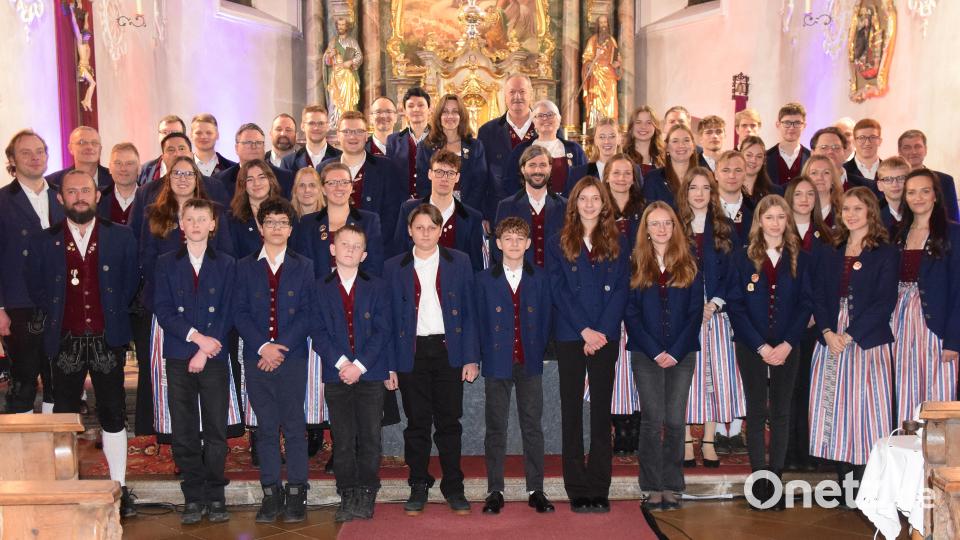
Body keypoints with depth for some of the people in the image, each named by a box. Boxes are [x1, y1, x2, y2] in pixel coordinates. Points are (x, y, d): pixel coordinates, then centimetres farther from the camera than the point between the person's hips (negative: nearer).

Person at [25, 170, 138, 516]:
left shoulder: (121, 237, 4)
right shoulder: (42, 241, 5)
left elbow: (131, 281, 10)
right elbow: (35, 287, 11)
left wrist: (113, 313, 4)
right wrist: (56, 313, 5)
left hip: (107, 340, 0)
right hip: (65, 341, 1)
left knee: (113, 414, 3)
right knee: (65, 416, 4)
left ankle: (120, 488, 12)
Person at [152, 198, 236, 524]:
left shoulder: (226, 265, 7)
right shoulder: (167, 263, 9)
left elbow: (227, 313, 1)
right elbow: (163, 310, 0)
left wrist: (206, 351, -8)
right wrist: (196, 336, -12)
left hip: (214, 358, -1)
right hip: (178, 358, 1)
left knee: (216, 430, 1)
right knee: (184, 432, 2)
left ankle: (215, 497, 10)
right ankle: (193, 498, 11)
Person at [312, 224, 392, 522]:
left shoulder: (377, 287, 6)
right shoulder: (320, 288, 7)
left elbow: (382, 331, -1)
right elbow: (318, 332, 1)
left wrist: (360, 365, -11)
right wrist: (341, 363, -12)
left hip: (370, 374, 0)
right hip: (336, 375, 0)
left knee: (369, 439, 2)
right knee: (343, 440, 4)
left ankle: (366, 496, 11)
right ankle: (347, 497, 11)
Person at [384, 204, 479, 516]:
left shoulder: (459, 262, 6)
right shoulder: (394, 267, 6)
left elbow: (470, 311, 4)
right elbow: (390, 317, 5)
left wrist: (471, 357, -4)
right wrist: (389, 364, -1)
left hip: (448, 351, 0)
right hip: (412, 353, 0)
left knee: (449, 422, 5)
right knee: (417, 423, 5)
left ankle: (453, 487, 16)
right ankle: (418, 487, 17)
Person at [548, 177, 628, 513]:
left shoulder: (617, 244, 9)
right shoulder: (557, 243, 5)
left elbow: (620, 290, 2)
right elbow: (558, 291, -2)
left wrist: (602, 331, -10)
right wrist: (585, 330, -11)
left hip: (605, 336, 1)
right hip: (570, 336, -1)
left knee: (602, 410, 3)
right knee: (571, 410, 2)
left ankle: (599, 490, 8)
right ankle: (577, 490, 7)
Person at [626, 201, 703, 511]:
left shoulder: (689, 265, 7)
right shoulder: (635, 265, 4)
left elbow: (695, 312, 3)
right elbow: (630, 313, 0)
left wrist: (676, 352, -8)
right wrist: (655, 352, -8)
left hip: (681, 354, 1)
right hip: (646, 354, -1)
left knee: (675, 421, 0)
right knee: (652, 420, -3)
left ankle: (672, 487, 9)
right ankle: (652, 488, 5)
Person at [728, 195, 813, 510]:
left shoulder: (800, 259, 5)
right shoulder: (743, 258, 1)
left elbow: (805, 304, 1)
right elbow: (735, 305, -4)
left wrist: (786, 345, -11)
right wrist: (760, 346, -11)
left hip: (786, 348, 1)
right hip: (751, 347, -1)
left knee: (781, 413, 5)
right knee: (756, 412, 3)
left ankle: (776, 480, 11)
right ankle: (759, 481, 7)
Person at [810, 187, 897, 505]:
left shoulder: (885, 254, 1)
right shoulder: (829, 254, 14)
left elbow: (885, 302, -8)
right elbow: (818, 297, 8)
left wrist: (850, 335, -15)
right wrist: (828, 332, -10)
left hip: (867, 342, -4)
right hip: (831, 341, 4)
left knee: (864, 407, -4)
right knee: (833, 408, 3)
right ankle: (843, 484, 11)